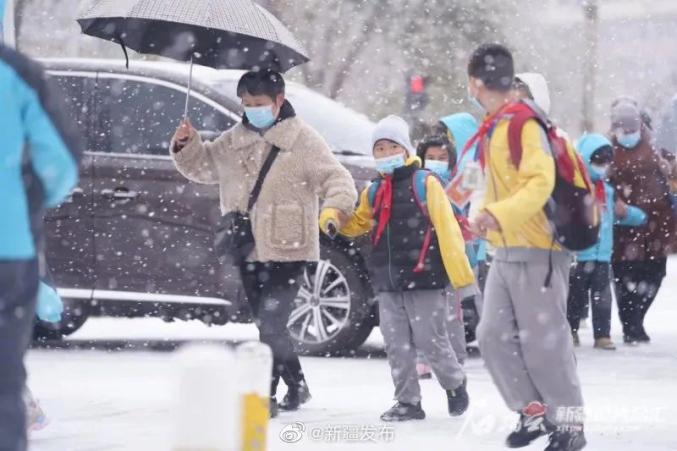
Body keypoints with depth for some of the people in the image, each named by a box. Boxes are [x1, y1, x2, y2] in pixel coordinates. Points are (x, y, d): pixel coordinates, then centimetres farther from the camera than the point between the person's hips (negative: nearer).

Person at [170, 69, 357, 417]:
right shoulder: (234, 141, 12)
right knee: (269, 325, 14)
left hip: (287, 250, -6)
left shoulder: (302, 140, -5)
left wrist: (334, 209, -30)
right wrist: (186, 146, 2)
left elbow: (337, 178, -11)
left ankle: (265, 395, -10)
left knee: (271, 323, -14)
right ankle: (296, 386, 29)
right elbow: (202, 166, 23)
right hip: (248, 251, 6)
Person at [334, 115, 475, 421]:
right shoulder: (374, 192, 13)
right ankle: (408, 402, 14)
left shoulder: (425, 184, -6)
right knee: (397, 344, 5)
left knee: (430, 340, -1)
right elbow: (357, 224, 25)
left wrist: (462, 277, -12)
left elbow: (447, 231, -9)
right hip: (387, 283, 6)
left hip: (425, 280, -6)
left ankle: (455, 384, 23)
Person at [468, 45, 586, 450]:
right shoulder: (495, 127, 13)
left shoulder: (524, 124, -16)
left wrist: (499, 216, -37)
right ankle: (534, 412, 15)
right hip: (506, 250, 9)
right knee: (495, 336, 6)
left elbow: (540, 182, -26)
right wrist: (485, 222, 30)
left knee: (543, 340, -5)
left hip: (536, 250, -9)